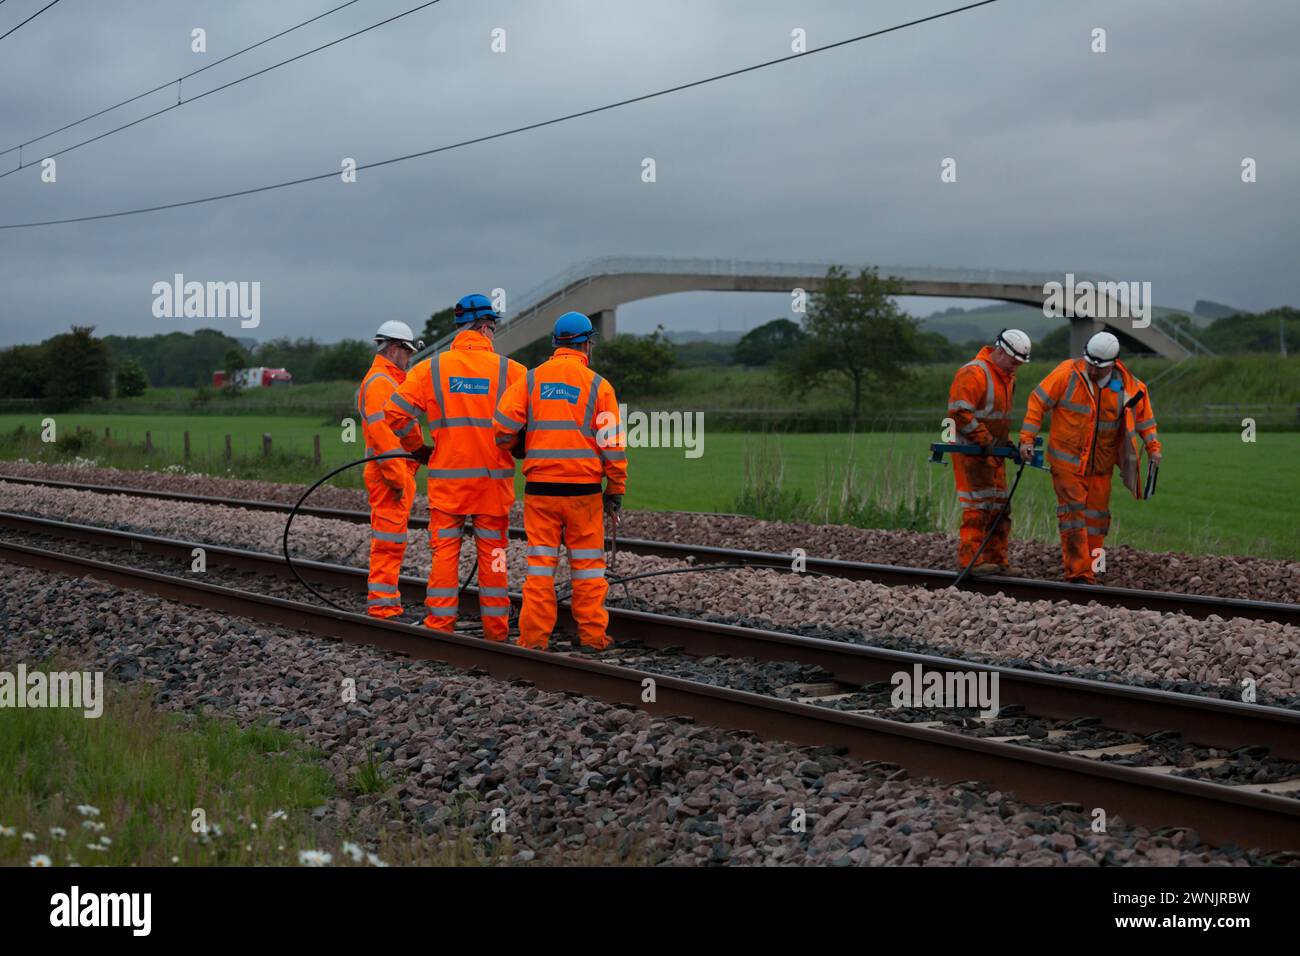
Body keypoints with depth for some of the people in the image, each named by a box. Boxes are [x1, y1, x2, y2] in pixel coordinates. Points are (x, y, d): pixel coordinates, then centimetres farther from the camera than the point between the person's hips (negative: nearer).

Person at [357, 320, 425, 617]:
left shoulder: (390, 380, 22)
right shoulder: (379, 381, -13)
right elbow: (381, 431, -22)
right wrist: (397, 476, -25)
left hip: (398, 473, 11)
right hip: (389, 473, -11)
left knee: (392, 542, 14)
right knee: (388, 541, -10)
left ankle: (386, 604, 20)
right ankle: (381, 605, -9)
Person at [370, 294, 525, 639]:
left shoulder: (430, 369, 0)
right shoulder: (510, 371, -4)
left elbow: (392, 415, -1)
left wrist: (416, 450, 13)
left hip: (446, 477, 1)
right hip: (493, 478, -1)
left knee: (444, 551, 6)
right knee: (493, 553, 7)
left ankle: (439, 625, 4)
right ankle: (495, 630, 12)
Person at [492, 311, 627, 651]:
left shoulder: (530, 380, 4)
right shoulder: (598, 386, 0)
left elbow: (503, 426, -4)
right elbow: (613, 444, -1)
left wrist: (520, 447, 17)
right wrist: (616, 491, 6)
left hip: (540, 488, 1)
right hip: (584, 489, -1)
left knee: (540, 564, 6)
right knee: (588, 565, 7)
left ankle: (534, 636, 5)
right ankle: (593, 634, 9)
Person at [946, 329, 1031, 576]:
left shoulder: (1007, 377, 15)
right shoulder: (974, 373, -17)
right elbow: (960, 412, -24)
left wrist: (1005, 442, 13)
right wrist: (984, 441, -20)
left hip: (993, 451, 10)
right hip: (971, 451, -10)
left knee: (1000, 506, 10)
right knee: (979, 504, -12)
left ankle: (997, 560, 15)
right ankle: (969, 560, -10)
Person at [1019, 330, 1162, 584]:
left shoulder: (1126, 385, -2)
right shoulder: (1067, 373, -12)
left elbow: (1143, 415, 13)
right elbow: (1038, 401, -7)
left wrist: (1153, 446, 4)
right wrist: (1027, 438, -12)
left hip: (1101, 465, 4)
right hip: (1067, 460, -4)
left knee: (1097, 516, 8)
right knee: (1074, 512, -10)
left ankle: (1089, 571, 18)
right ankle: (1078, 573, -11)